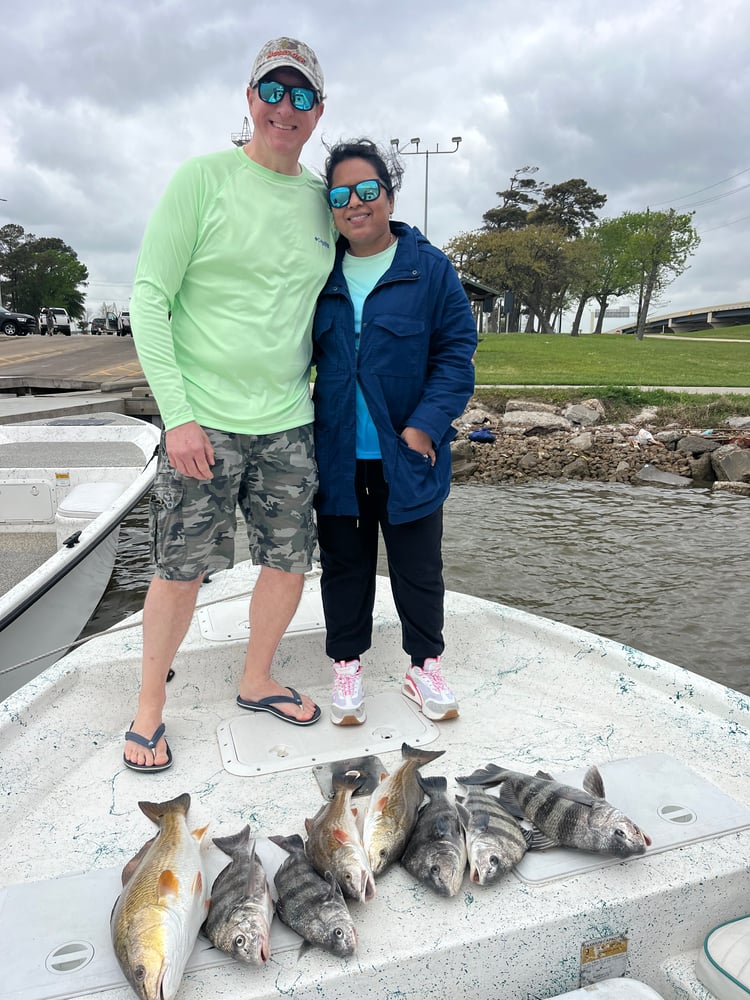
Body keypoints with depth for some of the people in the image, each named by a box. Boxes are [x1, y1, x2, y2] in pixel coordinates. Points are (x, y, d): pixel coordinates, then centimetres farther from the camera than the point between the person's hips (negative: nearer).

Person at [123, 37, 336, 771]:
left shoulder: (321, 200, 10)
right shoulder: (202, 178, -4)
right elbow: (149, 298, -8)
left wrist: (312, 386, 13)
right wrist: (177, 414, -15)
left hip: (288, 425, 5)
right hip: (203, 422, -4)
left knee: (289, 563, 10)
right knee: (181, 569, 3)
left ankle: (256, 682, 34)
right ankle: (149, 708, 25)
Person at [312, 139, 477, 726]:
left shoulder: (429, 268, -2)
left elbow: (457, 352, -4)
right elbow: (301, 353, 15)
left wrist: (426, 424, -15)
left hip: (407, 453, -2)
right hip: (337, 453, 3)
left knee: (419, 564, 9)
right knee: (344, 562, 12)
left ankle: (425, 665, 28)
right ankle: (347, 664, 29)